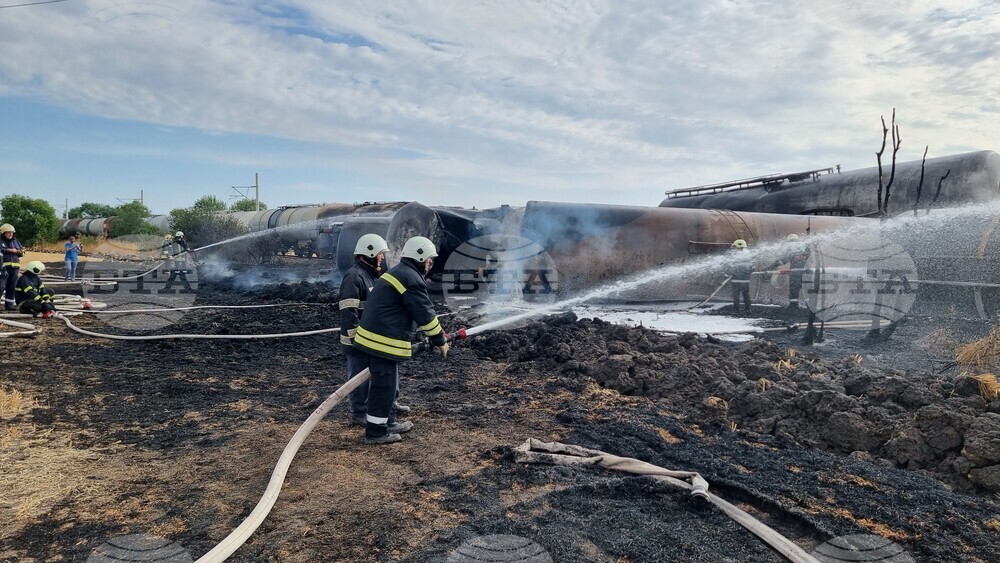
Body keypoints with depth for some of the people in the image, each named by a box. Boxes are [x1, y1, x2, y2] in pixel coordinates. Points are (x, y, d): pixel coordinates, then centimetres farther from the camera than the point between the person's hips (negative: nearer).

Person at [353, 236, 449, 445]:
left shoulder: (398, 273, 20)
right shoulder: (411, 279, -15)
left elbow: (420, 312, 25)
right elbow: (425, 314, -14)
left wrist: (437, 336, 25)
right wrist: (440, 341, -3)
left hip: (373, 336, 11)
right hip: (384, 341, -11)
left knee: (388, 383, 21)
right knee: (384, 385, 0)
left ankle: (389, 422, 34)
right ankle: (376, 432, 9)